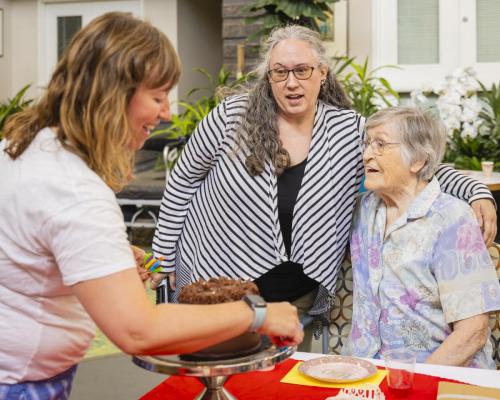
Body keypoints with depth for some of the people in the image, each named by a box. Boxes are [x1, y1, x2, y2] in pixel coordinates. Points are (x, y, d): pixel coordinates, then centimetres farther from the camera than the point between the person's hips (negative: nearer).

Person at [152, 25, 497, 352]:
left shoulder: (351, 131, -7)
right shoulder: (232, 117, -11)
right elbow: (183, 180, -1)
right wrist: (164, 258, 2)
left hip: (297, 299, 2)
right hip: (215, 282, -1)